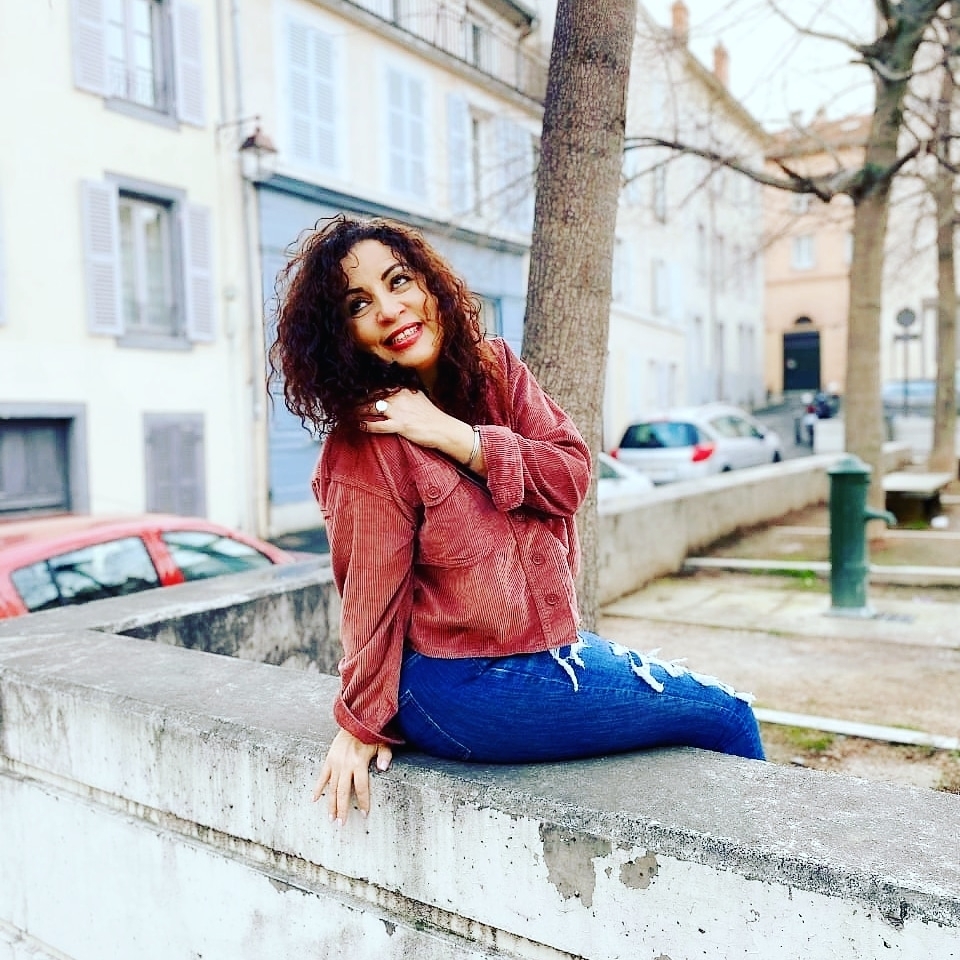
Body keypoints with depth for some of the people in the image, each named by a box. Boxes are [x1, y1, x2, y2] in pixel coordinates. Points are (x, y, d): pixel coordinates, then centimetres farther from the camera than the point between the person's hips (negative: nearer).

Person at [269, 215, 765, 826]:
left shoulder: (494, 368, -1)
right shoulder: (365, 448, -20)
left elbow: (572, 475, -9)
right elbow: (374, 598, -15)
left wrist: (452, 436, -20)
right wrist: (361, 726, -5)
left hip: (545, 643, 8)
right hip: (468, 691, -7)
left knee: (723, 709, 24)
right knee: (730, 719, 3)